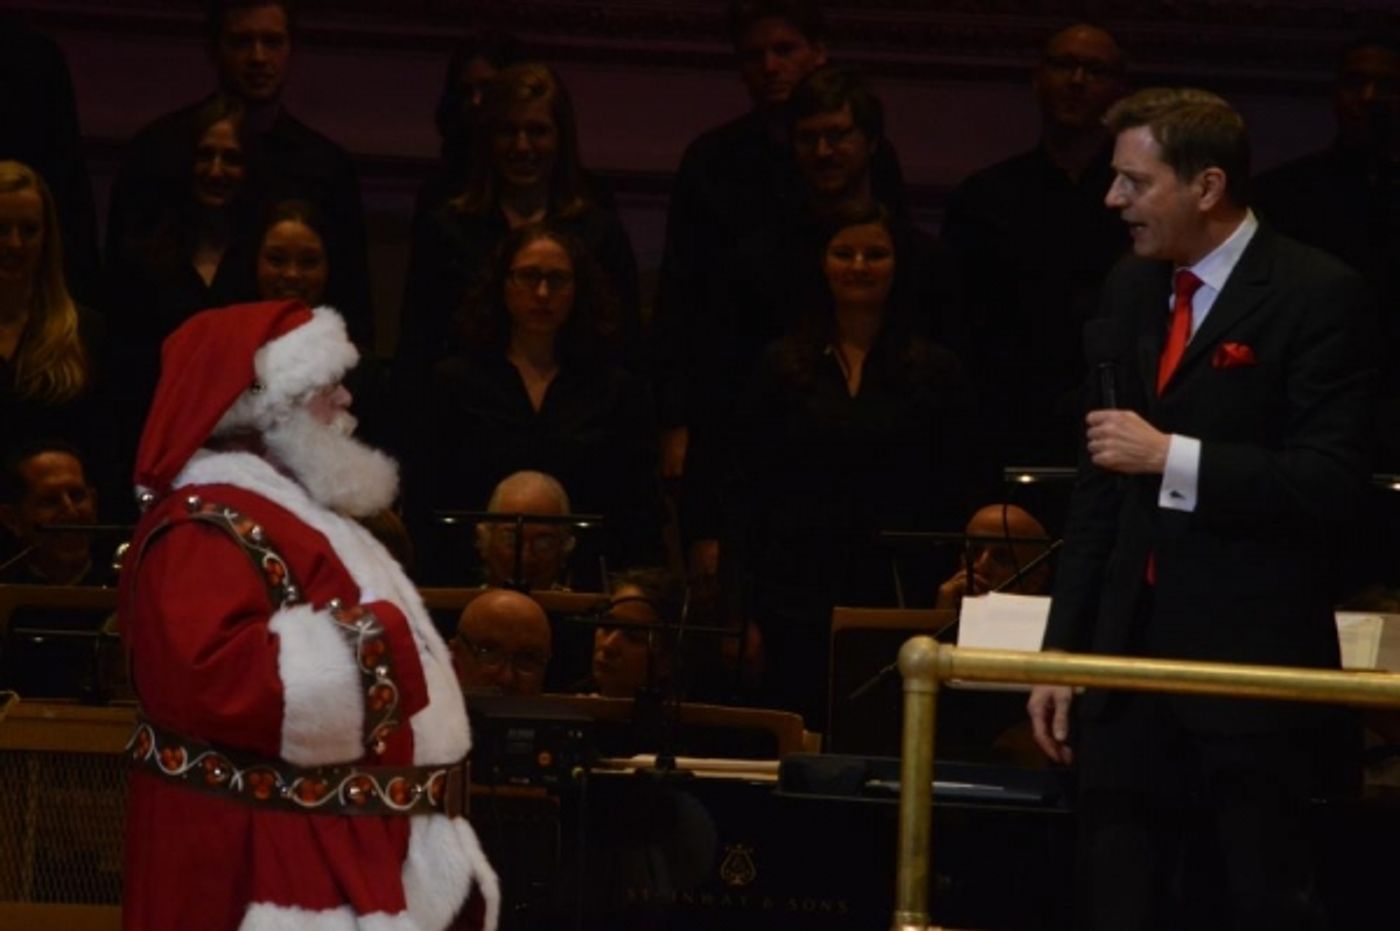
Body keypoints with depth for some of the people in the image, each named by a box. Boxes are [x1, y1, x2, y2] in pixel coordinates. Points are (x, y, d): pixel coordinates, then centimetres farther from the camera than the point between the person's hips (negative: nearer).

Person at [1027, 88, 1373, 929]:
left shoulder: (1315, 295, -9)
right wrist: (1062, 652, 13)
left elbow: (1333, 482, -16)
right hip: (1132, 663, 6)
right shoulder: (1132, 289, 12)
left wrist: (1173, 457, -20)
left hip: (1255, 668, -6)